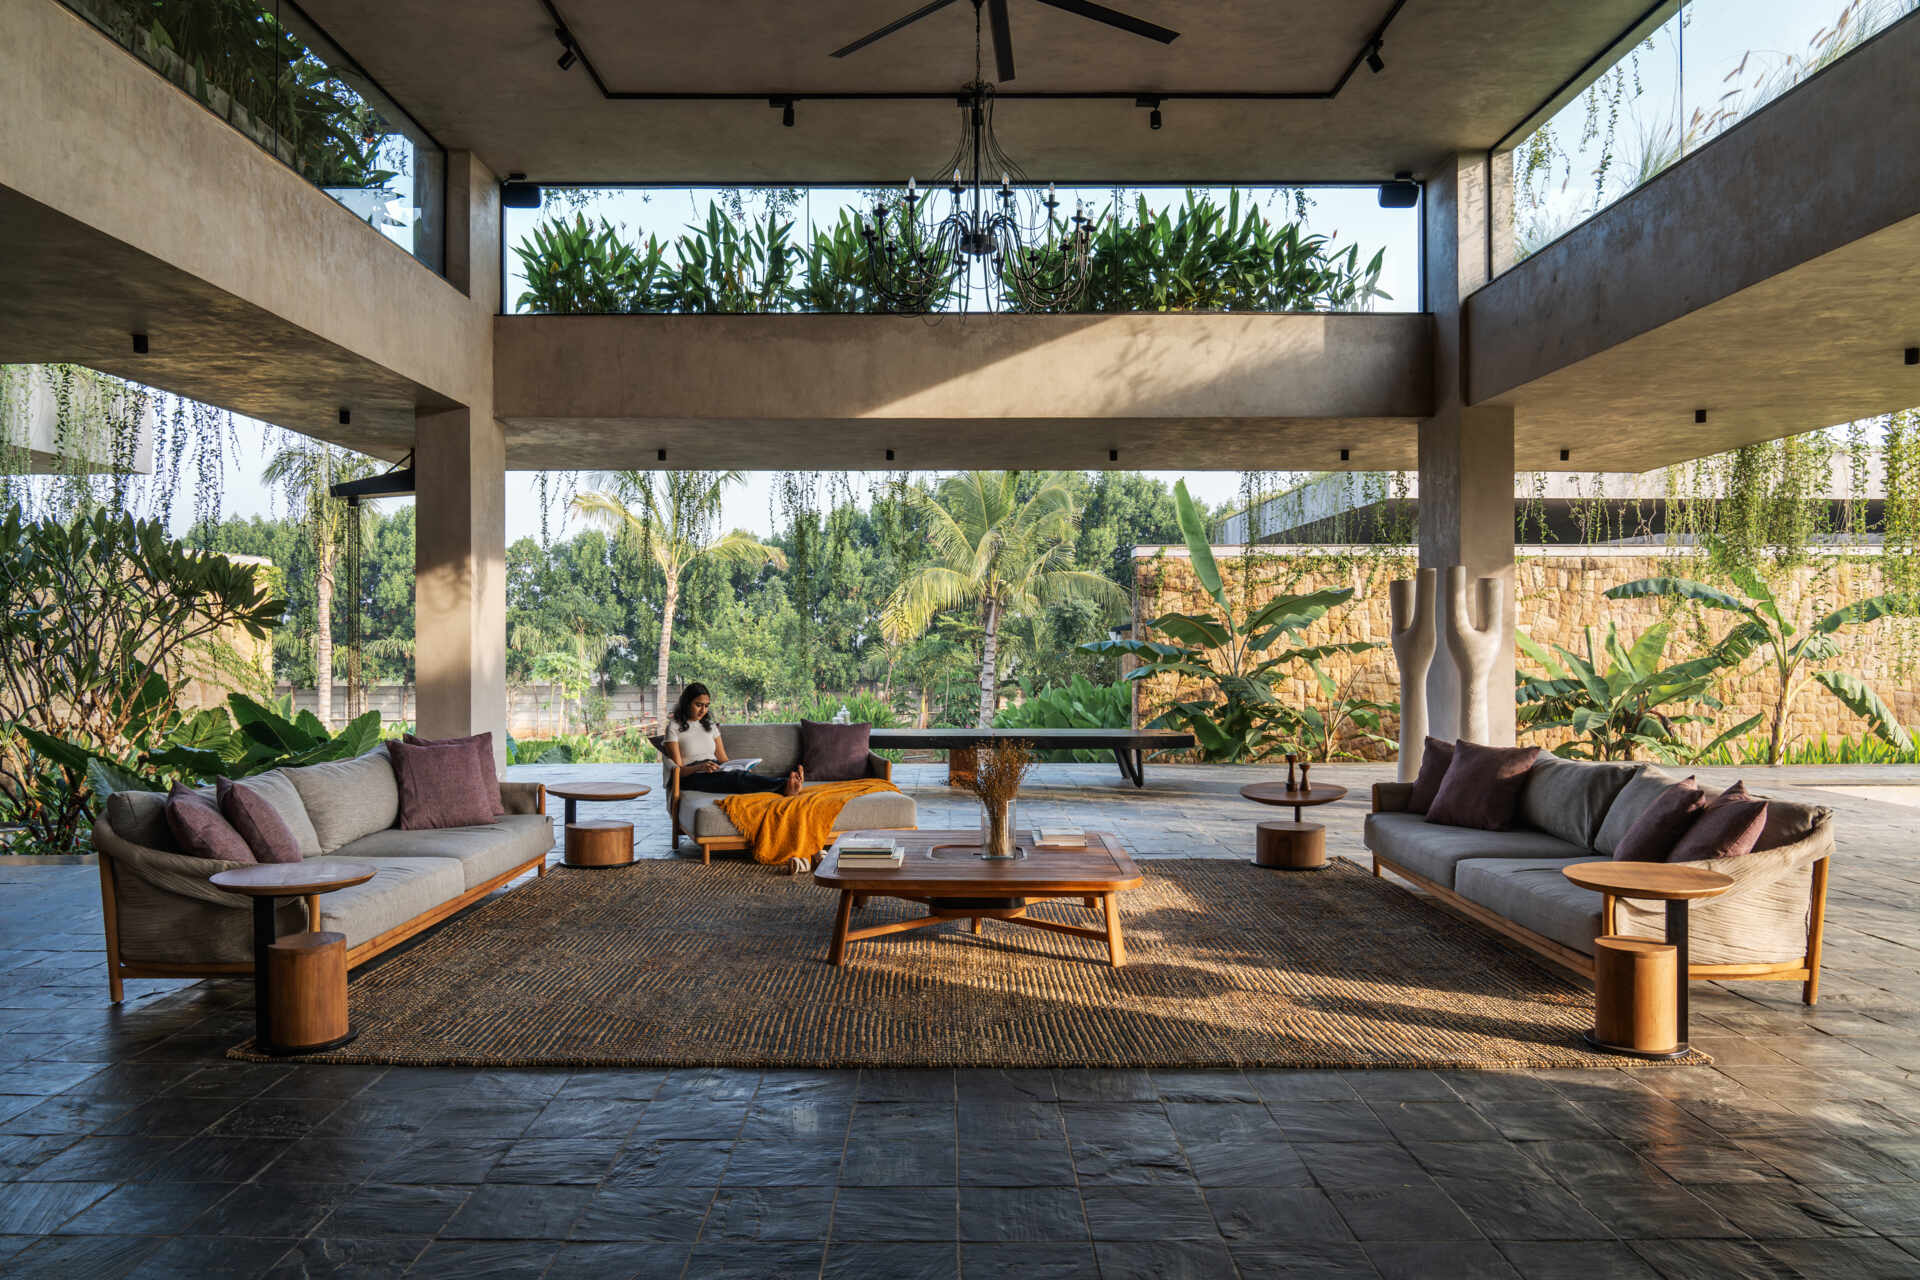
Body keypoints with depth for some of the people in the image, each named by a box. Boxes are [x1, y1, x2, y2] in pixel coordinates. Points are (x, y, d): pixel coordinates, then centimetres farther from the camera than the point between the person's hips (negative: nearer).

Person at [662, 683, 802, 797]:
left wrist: (735, 766, -6)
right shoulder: (674, 728, 3)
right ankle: (784, 784, -63)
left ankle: (786, 788, -62)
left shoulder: (710, 726, 20)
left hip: (715, 771, 5)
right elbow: (678, 770, -4)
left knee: (741, 774, -33)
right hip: (692, 777, -5)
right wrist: (700, 767, -25)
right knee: (737, 777, -36)